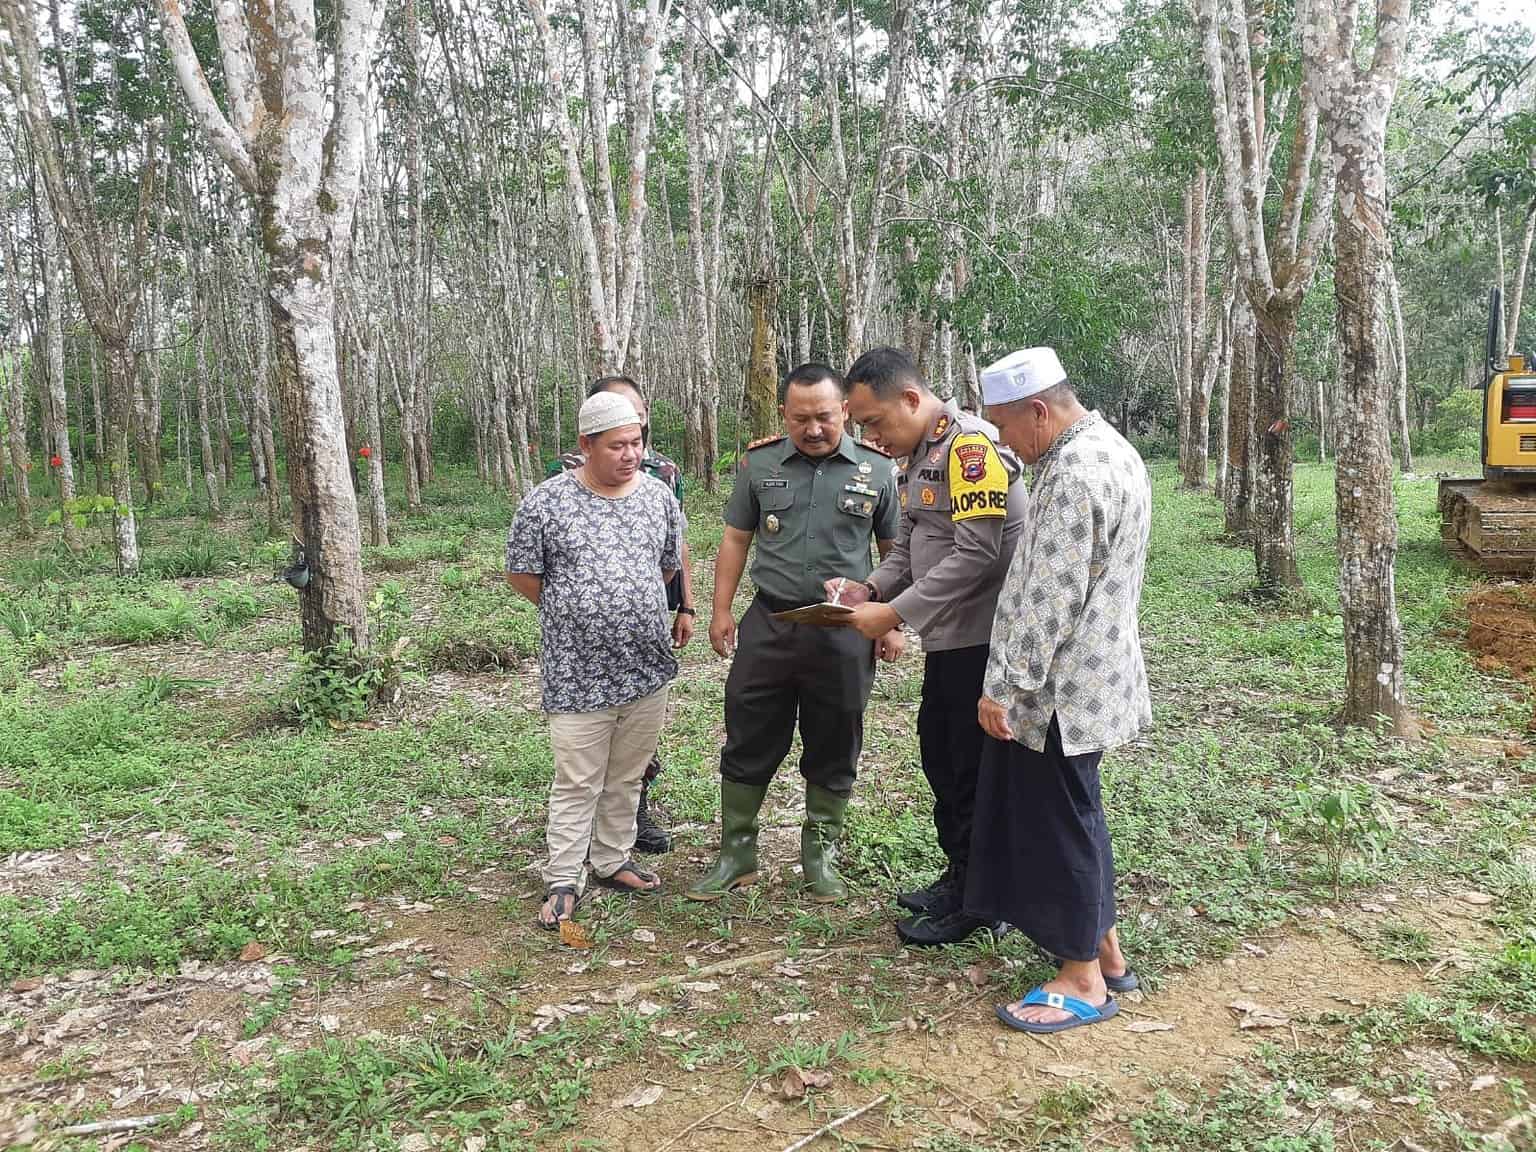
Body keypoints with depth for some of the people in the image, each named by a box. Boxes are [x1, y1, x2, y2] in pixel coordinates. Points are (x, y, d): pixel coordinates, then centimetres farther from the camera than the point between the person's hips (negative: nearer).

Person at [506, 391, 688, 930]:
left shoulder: (659, 495, 4)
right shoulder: (547, 501, -8)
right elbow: (521, 574, 1)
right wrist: (570, 612, 7)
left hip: (646, 668, 4)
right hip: (578, 673, -4)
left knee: (626, 778, 15)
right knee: (577, 784, 2)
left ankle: (612, 861, 32)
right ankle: (562, 882, 15)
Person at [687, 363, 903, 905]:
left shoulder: (877, 468, -1)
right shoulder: (759, 463, 2)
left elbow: (895, 552, 5)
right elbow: (736, 539, 9)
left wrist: (892, 624, 0)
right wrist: (721, 610, 4)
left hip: (844, 632, -1)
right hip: (768, 625, 1)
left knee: (833, 751, 10)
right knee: (748, 743, 8)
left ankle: (819, 854, 28)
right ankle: (736, 854, 23)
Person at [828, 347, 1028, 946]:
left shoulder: (971, 446, -18)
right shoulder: (920, 457, 13)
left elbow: (976, 554, -25)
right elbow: (907, 548, 17)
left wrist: (894, 613, -22)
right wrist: (869, 590, -1)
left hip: (982, 637, -9)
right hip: (949, 638, 10)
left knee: (973, 771, 1)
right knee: (939, 756, 17)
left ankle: (975, 901, 17)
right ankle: (958, 876, 33)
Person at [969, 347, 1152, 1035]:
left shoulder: (1075, 474, -22)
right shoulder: (1109, 448, 11)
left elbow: (1049, 599, -24)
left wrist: (1007, 688, -19)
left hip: (1059, 691, -10)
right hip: (1090, 679, 10)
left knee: (1060, 825, 2)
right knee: (1073, 818, 20)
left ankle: (1084, 982, 16)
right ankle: (1105, 952, 33)